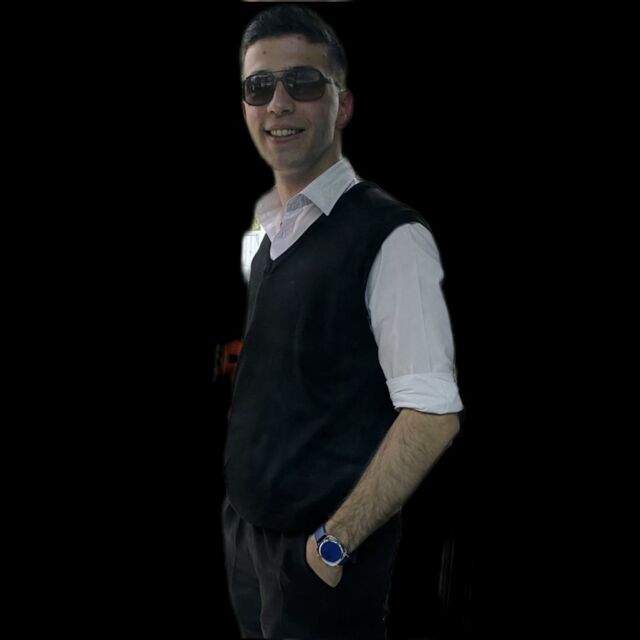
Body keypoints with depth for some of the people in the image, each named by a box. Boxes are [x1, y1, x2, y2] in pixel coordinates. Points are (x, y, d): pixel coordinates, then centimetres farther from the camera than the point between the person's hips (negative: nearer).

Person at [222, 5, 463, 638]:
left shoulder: (390, 237, -15)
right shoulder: (262, 233, 7)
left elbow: (432, 415, -20)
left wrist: (334, 541, -18)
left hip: (324, 557, -7)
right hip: (244, 534, 7)